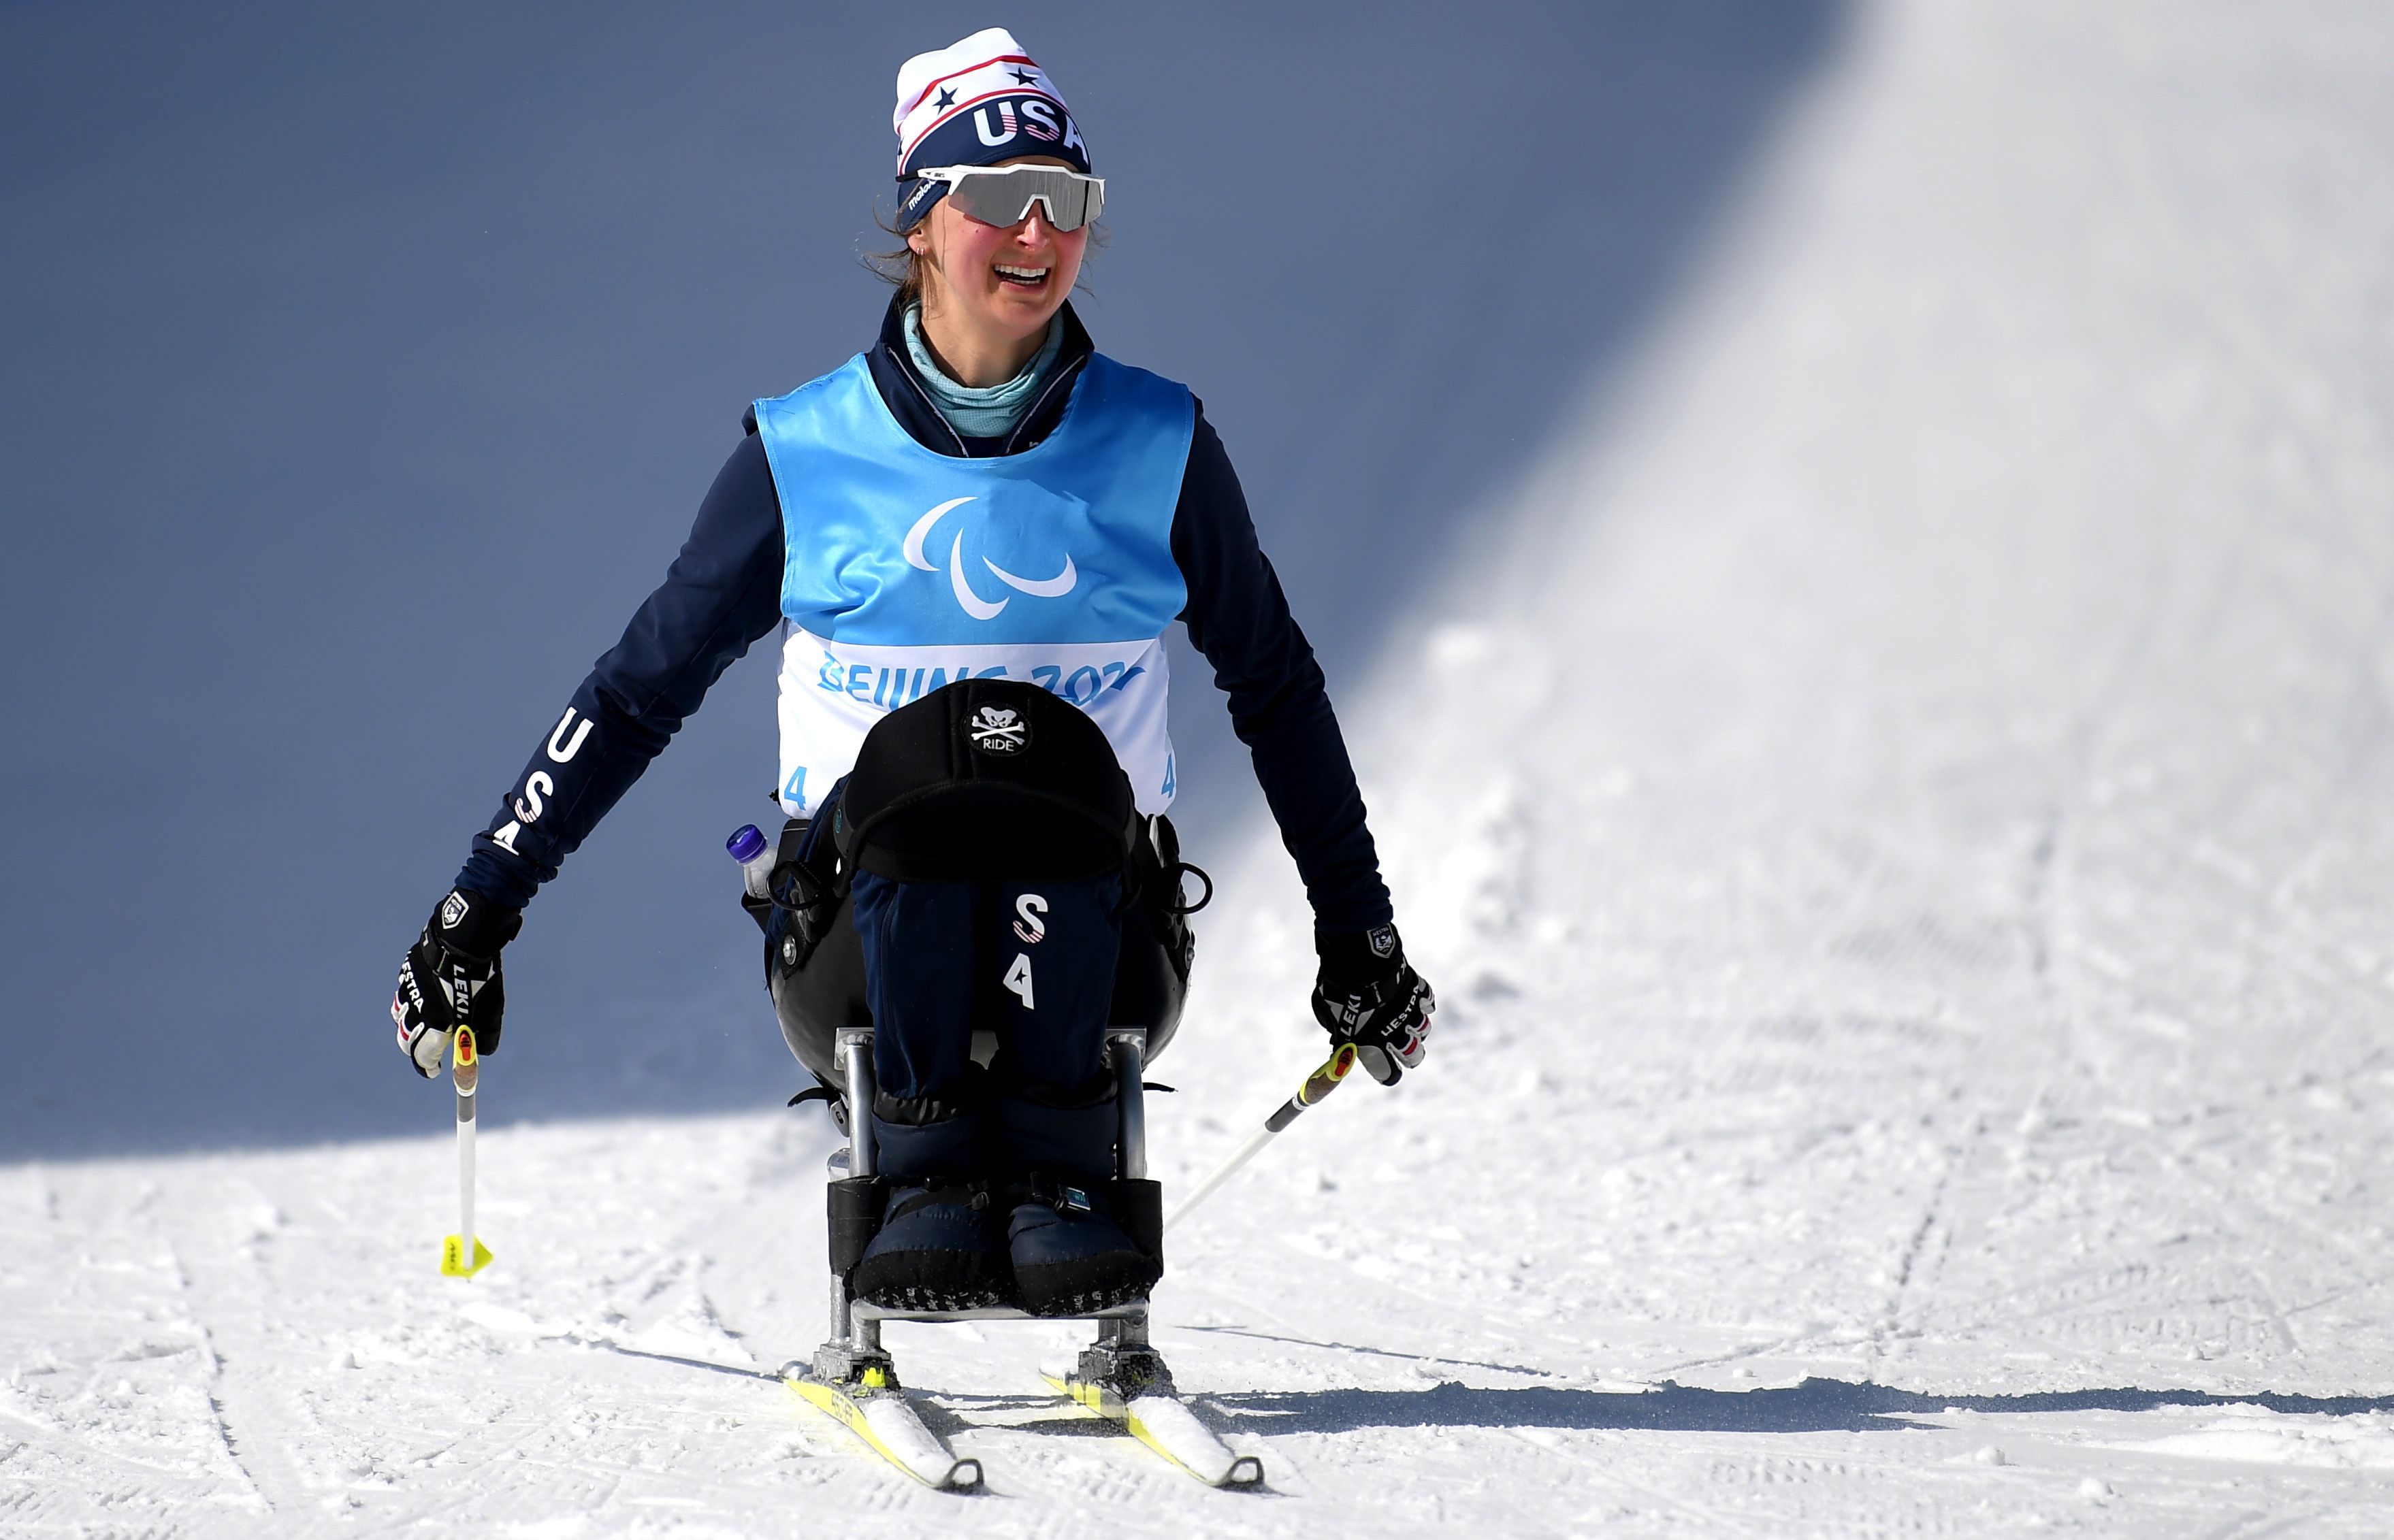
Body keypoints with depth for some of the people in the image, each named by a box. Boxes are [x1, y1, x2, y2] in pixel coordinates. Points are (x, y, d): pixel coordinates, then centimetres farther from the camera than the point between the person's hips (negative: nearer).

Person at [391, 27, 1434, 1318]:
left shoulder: (1157, 447, 5)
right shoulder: (808, 455, 3)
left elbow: (1276, 689, 16)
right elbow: (642, 685, 9)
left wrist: (1359, 935, 16)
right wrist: (479, 910, 6)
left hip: (1087, 901, 0)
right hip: (864, 892, 0)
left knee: (1043, 741, -34)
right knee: (920, 745, -34)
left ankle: (1054, 1172, -36)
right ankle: (932, 1172, -35)